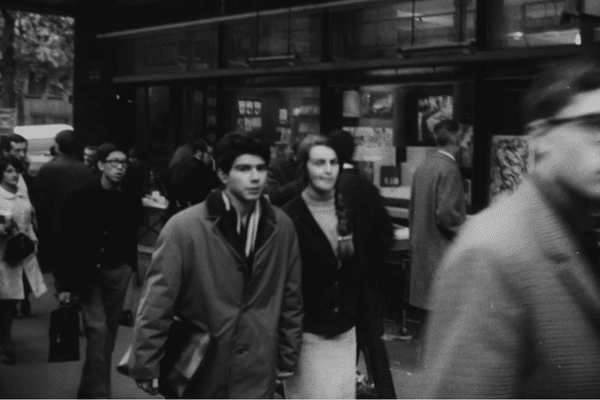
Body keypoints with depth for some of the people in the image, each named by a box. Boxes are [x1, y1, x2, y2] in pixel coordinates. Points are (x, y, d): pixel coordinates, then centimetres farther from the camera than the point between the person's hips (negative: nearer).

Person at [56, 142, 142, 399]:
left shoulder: (131, 201, -1)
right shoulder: (81, 197, -10)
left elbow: (132, 240, 8)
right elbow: (68, 242, -9)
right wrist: (65, 284, -10)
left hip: (118, 272, 4)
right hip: (87, 272, -3)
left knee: (109, 332, 10)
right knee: (98, 329, -10)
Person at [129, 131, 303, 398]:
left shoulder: (281, 227, 0)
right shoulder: (185, 227, -12)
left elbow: (290, 298, 8)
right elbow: (156, 301, -9)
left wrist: (288, 358, 10)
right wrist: (146, 367, -8)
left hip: (256, 377, 2)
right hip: (197, 373, -2)